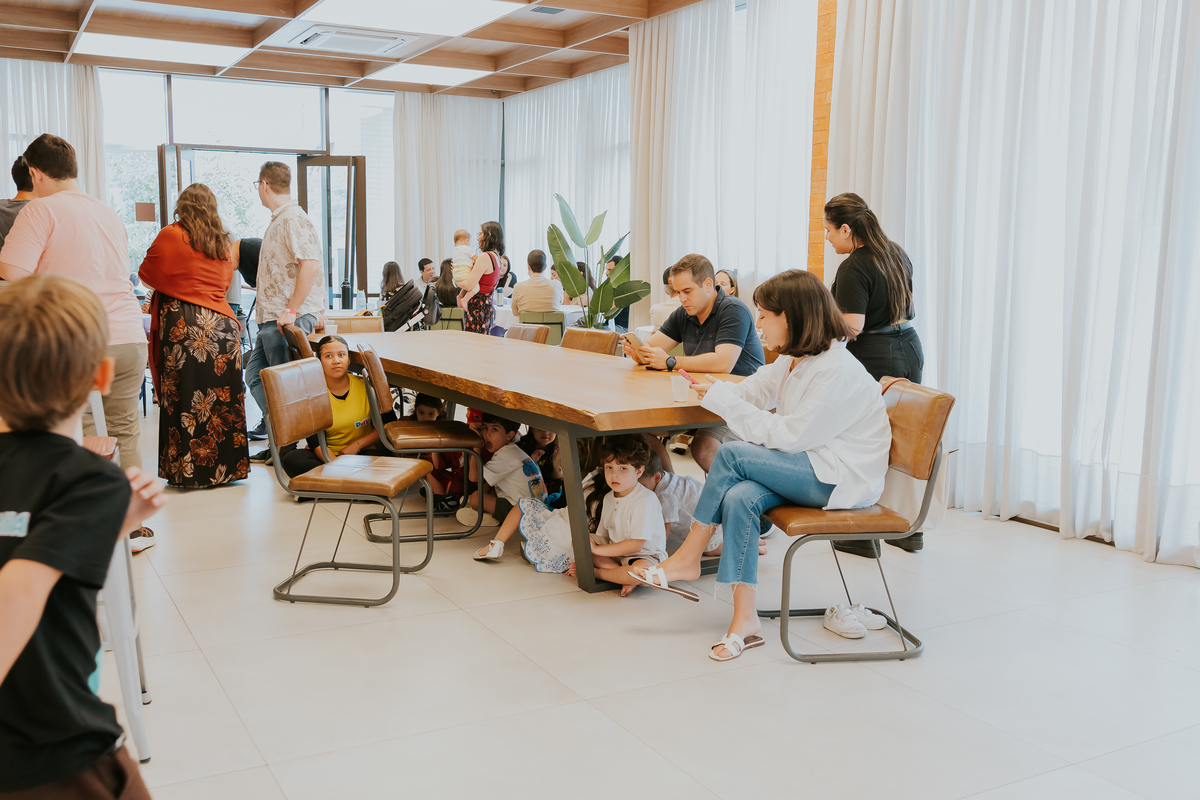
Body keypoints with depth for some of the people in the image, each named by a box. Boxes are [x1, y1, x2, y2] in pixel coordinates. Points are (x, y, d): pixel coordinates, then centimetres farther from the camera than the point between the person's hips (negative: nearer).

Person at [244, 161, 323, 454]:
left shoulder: (293, 219, -14)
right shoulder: (278, 220, 19)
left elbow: (310, 265, -25)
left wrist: (291, 311, -26)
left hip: (289, 319, -10)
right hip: (271, 318, 10)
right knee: (255, 375, 14)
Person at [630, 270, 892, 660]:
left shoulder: (837, 371, -19)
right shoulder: (793, 360, 11)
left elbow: (789, 436, -21)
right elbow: (752, 391, 13)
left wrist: (723, 401, -19)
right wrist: (713, 389, -8)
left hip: (843, 478, -8)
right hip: (808, 466, 8)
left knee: (731, 455, -22)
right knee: (739, 498, -22)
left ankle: (689, 558, -6)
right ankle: (745, 619, -22)